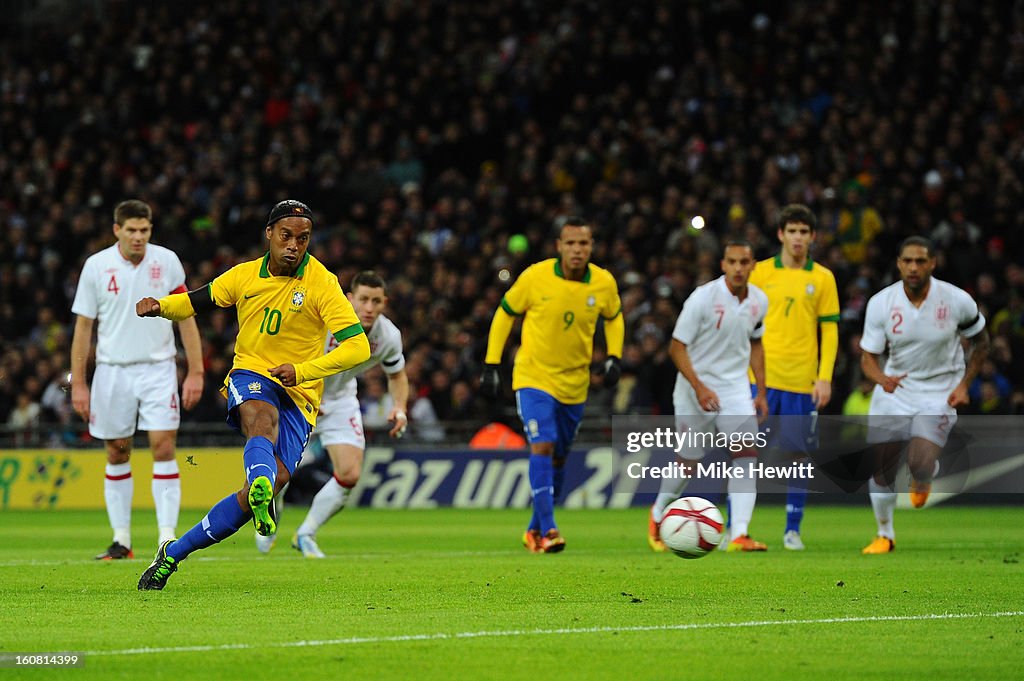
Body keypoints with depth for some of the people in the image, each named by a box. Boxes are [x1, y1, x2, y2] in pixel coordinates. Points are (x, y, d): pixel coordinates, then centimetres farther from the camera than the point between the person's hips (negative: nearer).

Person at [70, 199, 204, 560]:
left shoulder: (166, 261, -1)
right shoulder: (96, 266, -3)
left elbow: (186, 318, 4)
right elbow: (83, 327, 3)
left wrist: (195, 372, -2)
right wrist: (78, 383, -1)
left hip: (159, 368, 0)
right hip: (112, 371, 1)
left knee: (163, 448, -10)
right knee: (117, 454, 6)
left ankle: (167, 538, -11)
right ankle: (121, 540, 16)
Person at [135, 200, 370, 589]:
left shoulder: (321, 284, -7)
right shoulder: (246, 276, 4)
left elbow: (358, 347, -12)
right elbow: (196, 302, 19)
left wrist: (302, 371, -22)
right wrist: (161, 307, -3)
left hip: (298, 396, -1)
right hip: (250, 375, 1)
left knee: (262, 491, -17)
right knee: (264, 423, -37)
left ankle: (173, 553, -3)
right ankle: (261, 490, -72)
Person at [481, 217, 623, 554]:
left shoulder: (604, 283, -7)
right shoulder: (535, 277, -15)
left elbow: (613, 318, 14)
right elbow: (504, 314, -1)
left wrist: (614, 357, -1)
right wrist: (491, 365, -3)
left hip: (575, 383, 4)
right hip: (534, 377, -4)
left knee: (558, 458, 12)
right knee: (542, 446, -20)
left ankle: (535, 529, 29)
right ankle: (548, 530, -22)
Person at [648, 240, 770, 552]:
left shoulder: (758, 301, -1)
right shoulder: (703, 297, -17)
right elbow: (677, 347, -14)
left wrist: (761, 392, 13)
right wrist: (699, 387, -24)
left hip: (736, 389, 4)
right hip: (696, 389, -4)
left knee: (746, 454, -14)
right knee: (689, 462, 5)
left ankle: (739, 535, -18)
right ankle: (658, 514, 34)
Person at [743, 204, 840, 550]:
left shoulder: (823, 278, 6)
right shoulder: (760, 272, 5)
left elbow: (830, 330, 5)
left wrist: (824, 378, -3)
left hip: (802, 382, 0)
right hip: (761, 378, 0)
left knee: (797, 455, 2)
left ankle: (792, 530, 11)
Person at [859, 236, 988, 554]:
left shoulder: (957, 301, -14)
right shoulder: (880, 303, -12)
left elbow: (980, 342, 4)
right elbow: (868, 357, -8)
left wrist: (963, 384, -5)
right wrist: (882, 379, -31)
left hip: (939, 393, -2)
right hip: (894, 390, 2)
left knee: (920, 464, -21)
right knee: (881, 470, 3)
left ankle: (924, 477, 19)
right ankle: (885, 535, 27)